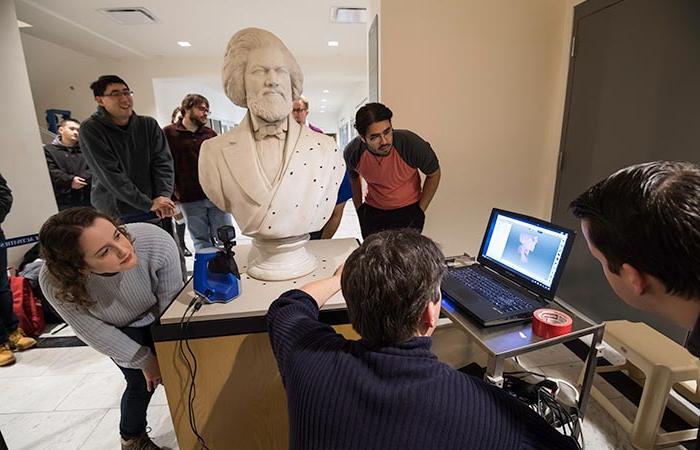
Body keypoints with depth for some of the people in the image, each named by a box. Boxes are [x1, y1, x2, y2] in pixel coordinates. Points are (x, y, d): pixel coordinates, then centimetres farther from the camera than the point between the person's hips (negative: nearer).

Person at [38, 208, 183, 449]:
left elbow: (170, 304, -23)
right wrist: (145, 360, -10)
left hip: (157, 319, 1)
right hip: (120, 331, 0)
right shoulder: (55, 283, -36)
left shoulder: (158, 242, -41)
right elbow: (96, 333, -19)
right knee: (142, 383, -1)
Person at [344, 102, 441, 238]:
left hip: (408, 210, -2)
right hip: (372, 212, 2)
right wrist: (359, 209, 9)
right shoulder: (352, 152, -19)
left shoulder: (412, 144, -27)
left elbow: (434, 174, -8)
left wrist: (420, 210, -6)